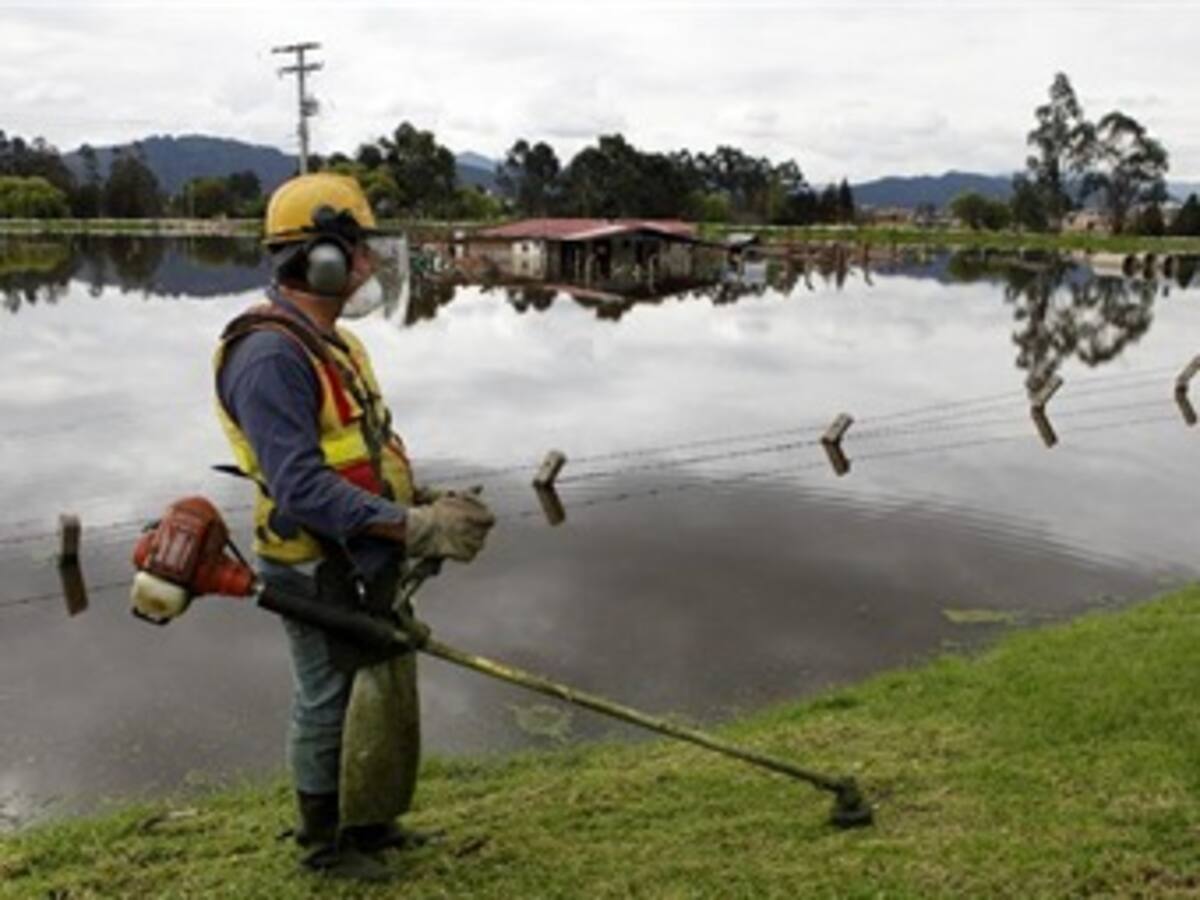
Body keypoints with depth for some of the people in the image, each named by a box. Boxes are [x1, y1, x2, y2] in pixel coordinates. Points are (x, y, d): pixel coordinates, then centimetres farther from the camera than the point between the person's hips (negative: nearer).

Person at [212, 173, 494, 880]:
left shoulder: (331, 342, 9)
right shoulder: (270, 355, -23)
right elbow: (301, 486, -31)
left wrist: (430, 501, 2)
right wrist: (414, 528, -31)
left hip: (366, 563, 9)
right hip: (321, 571, -9)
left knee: (381, 687, 20)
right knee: (330, 702, 7)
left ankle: (366, 819, 39)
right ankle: (324, 842, 29)